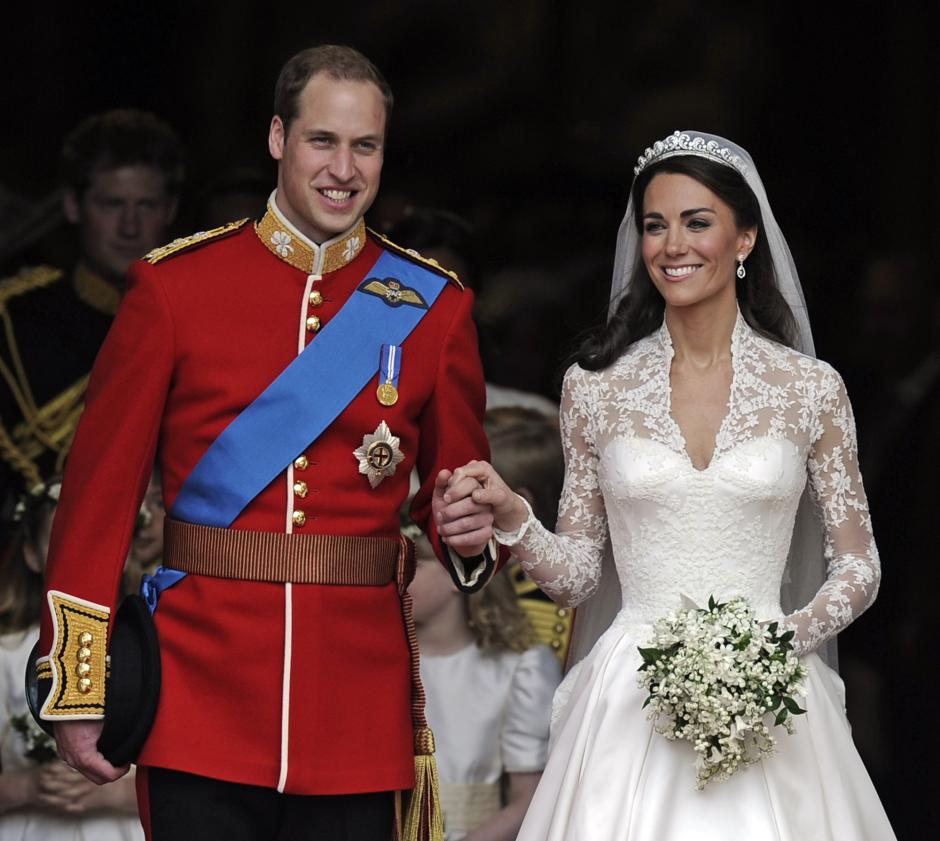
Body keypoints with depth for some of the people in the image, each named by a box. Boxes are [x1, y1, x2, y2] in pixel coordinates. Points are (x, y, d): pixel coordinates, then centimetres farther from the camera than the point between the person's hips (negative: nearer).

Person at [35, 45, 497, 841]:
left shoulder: (433, 305, 6)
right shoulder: (174, 283, 1)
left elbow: (458, 485, 14)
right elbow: (101, 484, 1)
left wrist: (469, 537, -11)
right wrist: (77, 691, -3)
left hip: (359, 710, 2)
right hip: (202, 703, -2)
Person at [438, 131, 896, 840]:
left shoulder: (810, 387, 2)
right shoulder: (597, 387, 5)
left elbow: (858, 566, 7)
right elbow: (576, 575, 8)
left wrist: (789, 637, -11)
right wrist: (510, 516, -10)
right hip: (632, 697, 0)